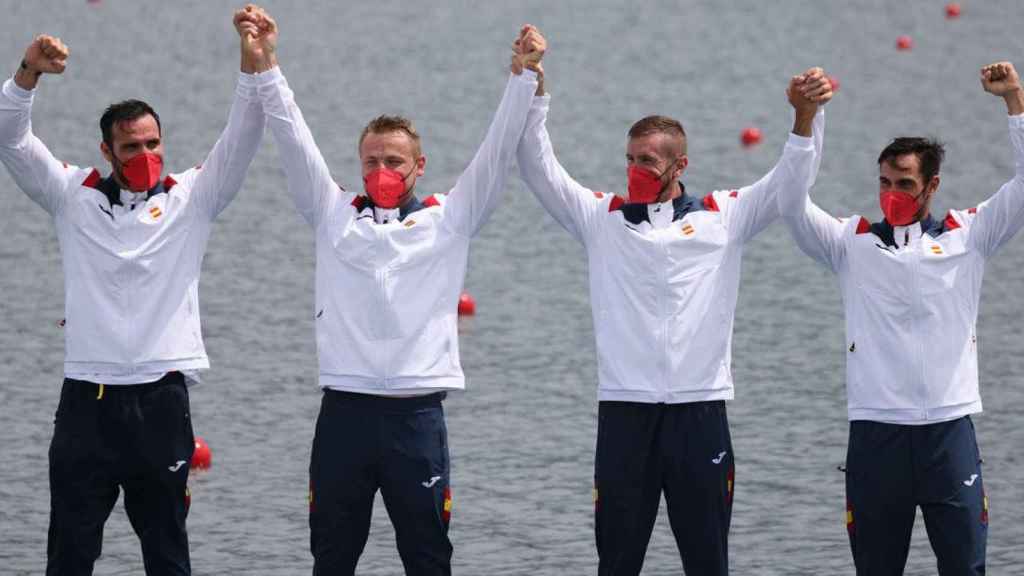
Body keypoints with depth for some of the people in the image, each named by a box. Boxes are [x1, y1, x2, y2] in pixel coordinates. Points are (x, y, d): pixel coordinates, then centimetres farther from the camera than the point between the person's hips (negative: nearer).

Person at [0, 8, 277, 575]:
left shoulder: (189, 199, 5)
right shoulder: (73, 195, 6)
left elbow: (241, 140, -5)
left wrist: (251, 62, -20)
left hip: (159, 398, 0)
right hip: (86, 398, 0)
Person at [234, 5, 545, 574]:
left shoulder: (447, 222, 8)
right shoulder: (334, 215, 10)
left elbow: (497, 150, 3)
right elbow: (294, 140, 5)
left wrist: (523, 75, -6)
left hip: (416, 414, -1)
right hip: (344, 410, 1)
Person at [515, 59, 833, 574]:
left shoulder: (723, 217, 6)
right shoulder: (600, 217, 8)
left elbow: (791, 180, 1)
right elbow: (538, 169, 3)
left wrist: (805, 117, -17)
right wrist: (532, 93, -10)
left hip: (700, 410, -1)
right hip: (624, 411, 1)